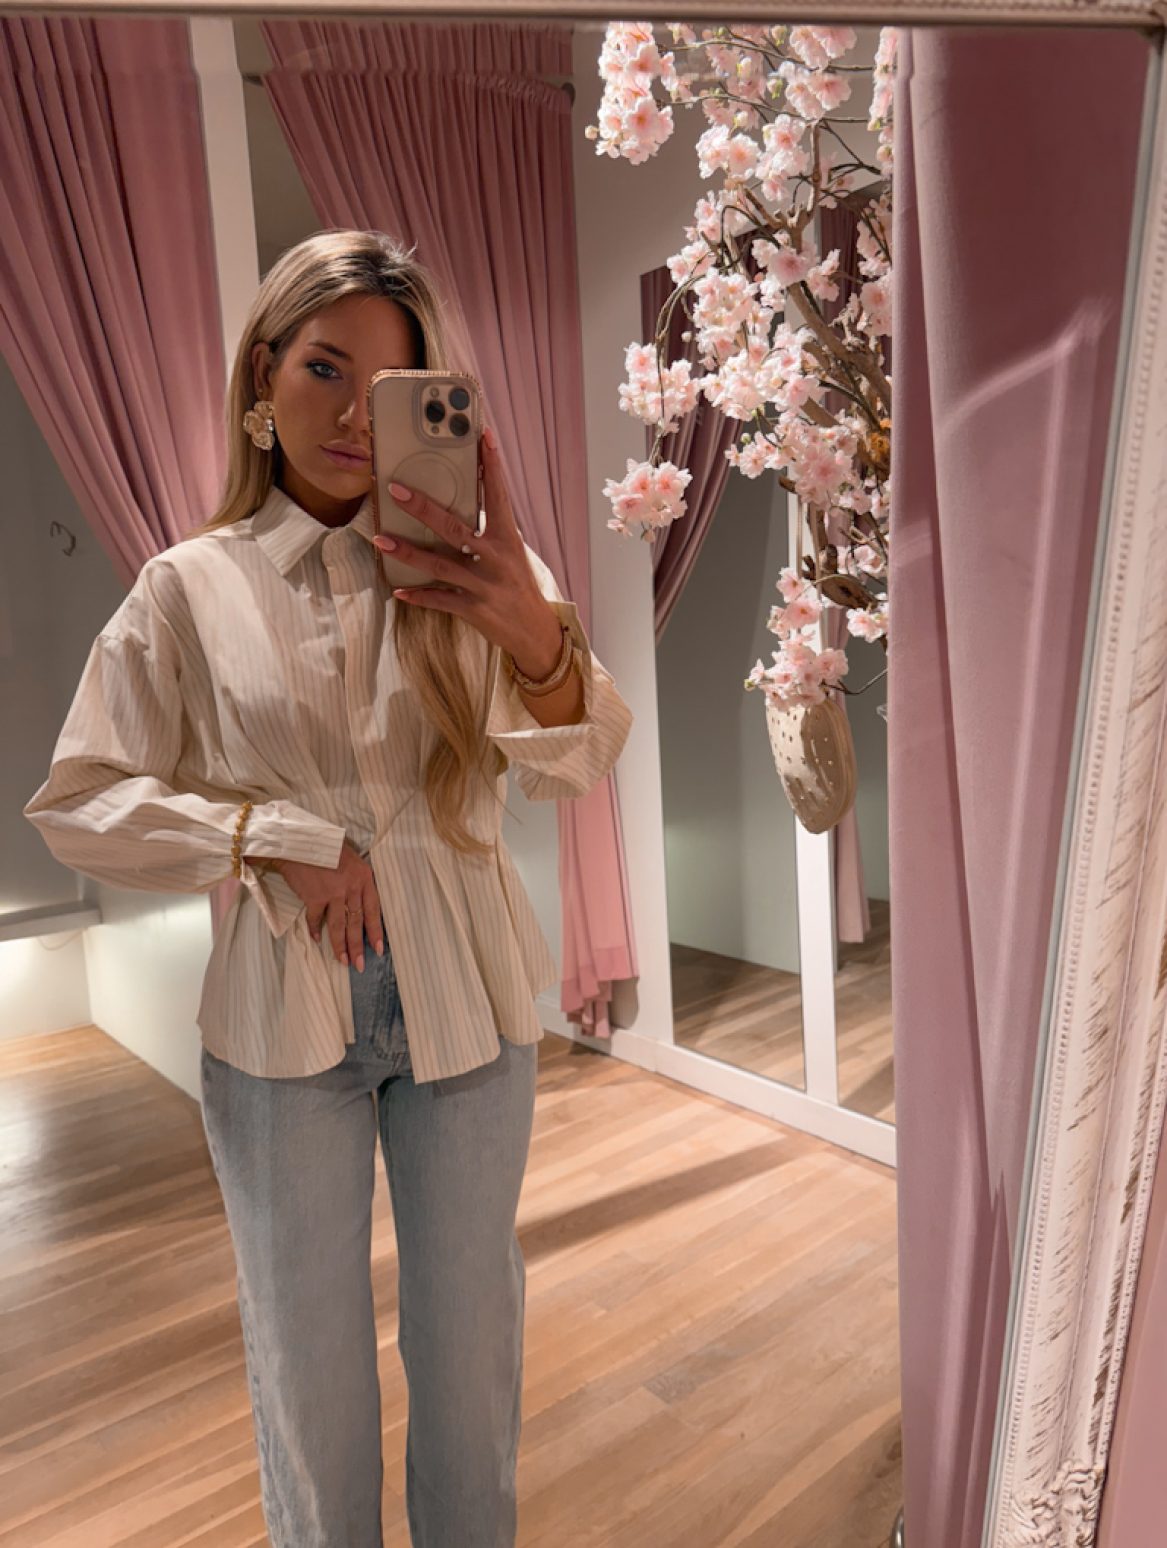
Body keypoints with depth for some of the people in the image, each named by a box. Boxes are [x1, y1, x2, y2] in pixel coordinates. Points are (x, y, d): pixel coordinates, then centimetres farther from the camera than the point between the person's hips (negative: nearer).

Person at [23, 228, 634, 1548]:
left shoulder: (469, 565, -1)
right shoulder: (190, 588, -1)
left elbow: (572, 768, -13)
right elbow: (79, 803, 0)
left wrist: (536, 633, -34)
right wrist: (275, 838, -14)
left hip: (465, 1000, 1)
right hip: (279, 1014, 0)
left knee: (469, 1339, 17)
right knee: (308, 1357, 17)